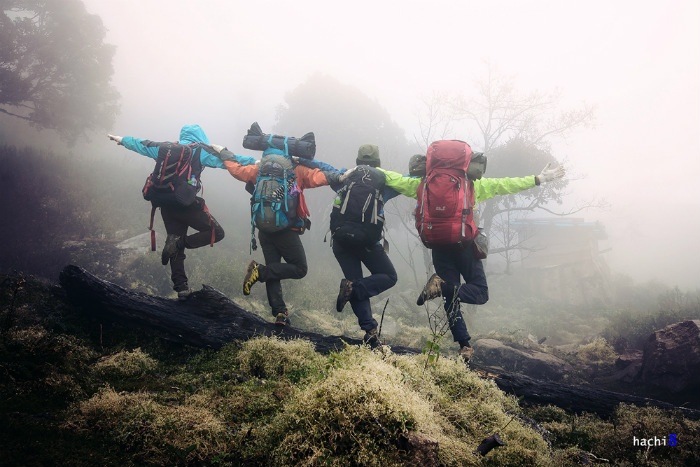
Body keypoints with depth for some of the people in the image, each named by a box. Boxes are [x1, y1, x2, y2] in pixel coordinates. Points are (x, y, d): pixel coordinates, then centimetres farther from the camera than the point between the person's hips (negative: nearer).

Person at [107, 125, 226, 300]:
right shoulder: (199, 151, -1)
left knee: (176, 246, 14)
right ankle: (179, 243, -14)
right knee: (216, 232, 1)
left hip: (166, 204, 6)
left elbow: (142, 145, 27)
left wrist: (122, 140, 43)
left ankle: (181, 288, 9)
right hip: (186, 203, -6)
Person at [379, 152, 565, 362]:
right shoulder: (471, 184, 7)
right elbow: (503, 185, 7)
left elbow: (391, 178, 9)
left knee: (452, 299, 10)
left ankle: (464, 345, -1)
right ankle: (445, 286, -22)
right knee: (480, 293, 5)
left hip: (439, 247, 2)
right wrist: (538, 179, 13)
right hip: (465, 245, -2)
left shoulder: (423, 184, 8)